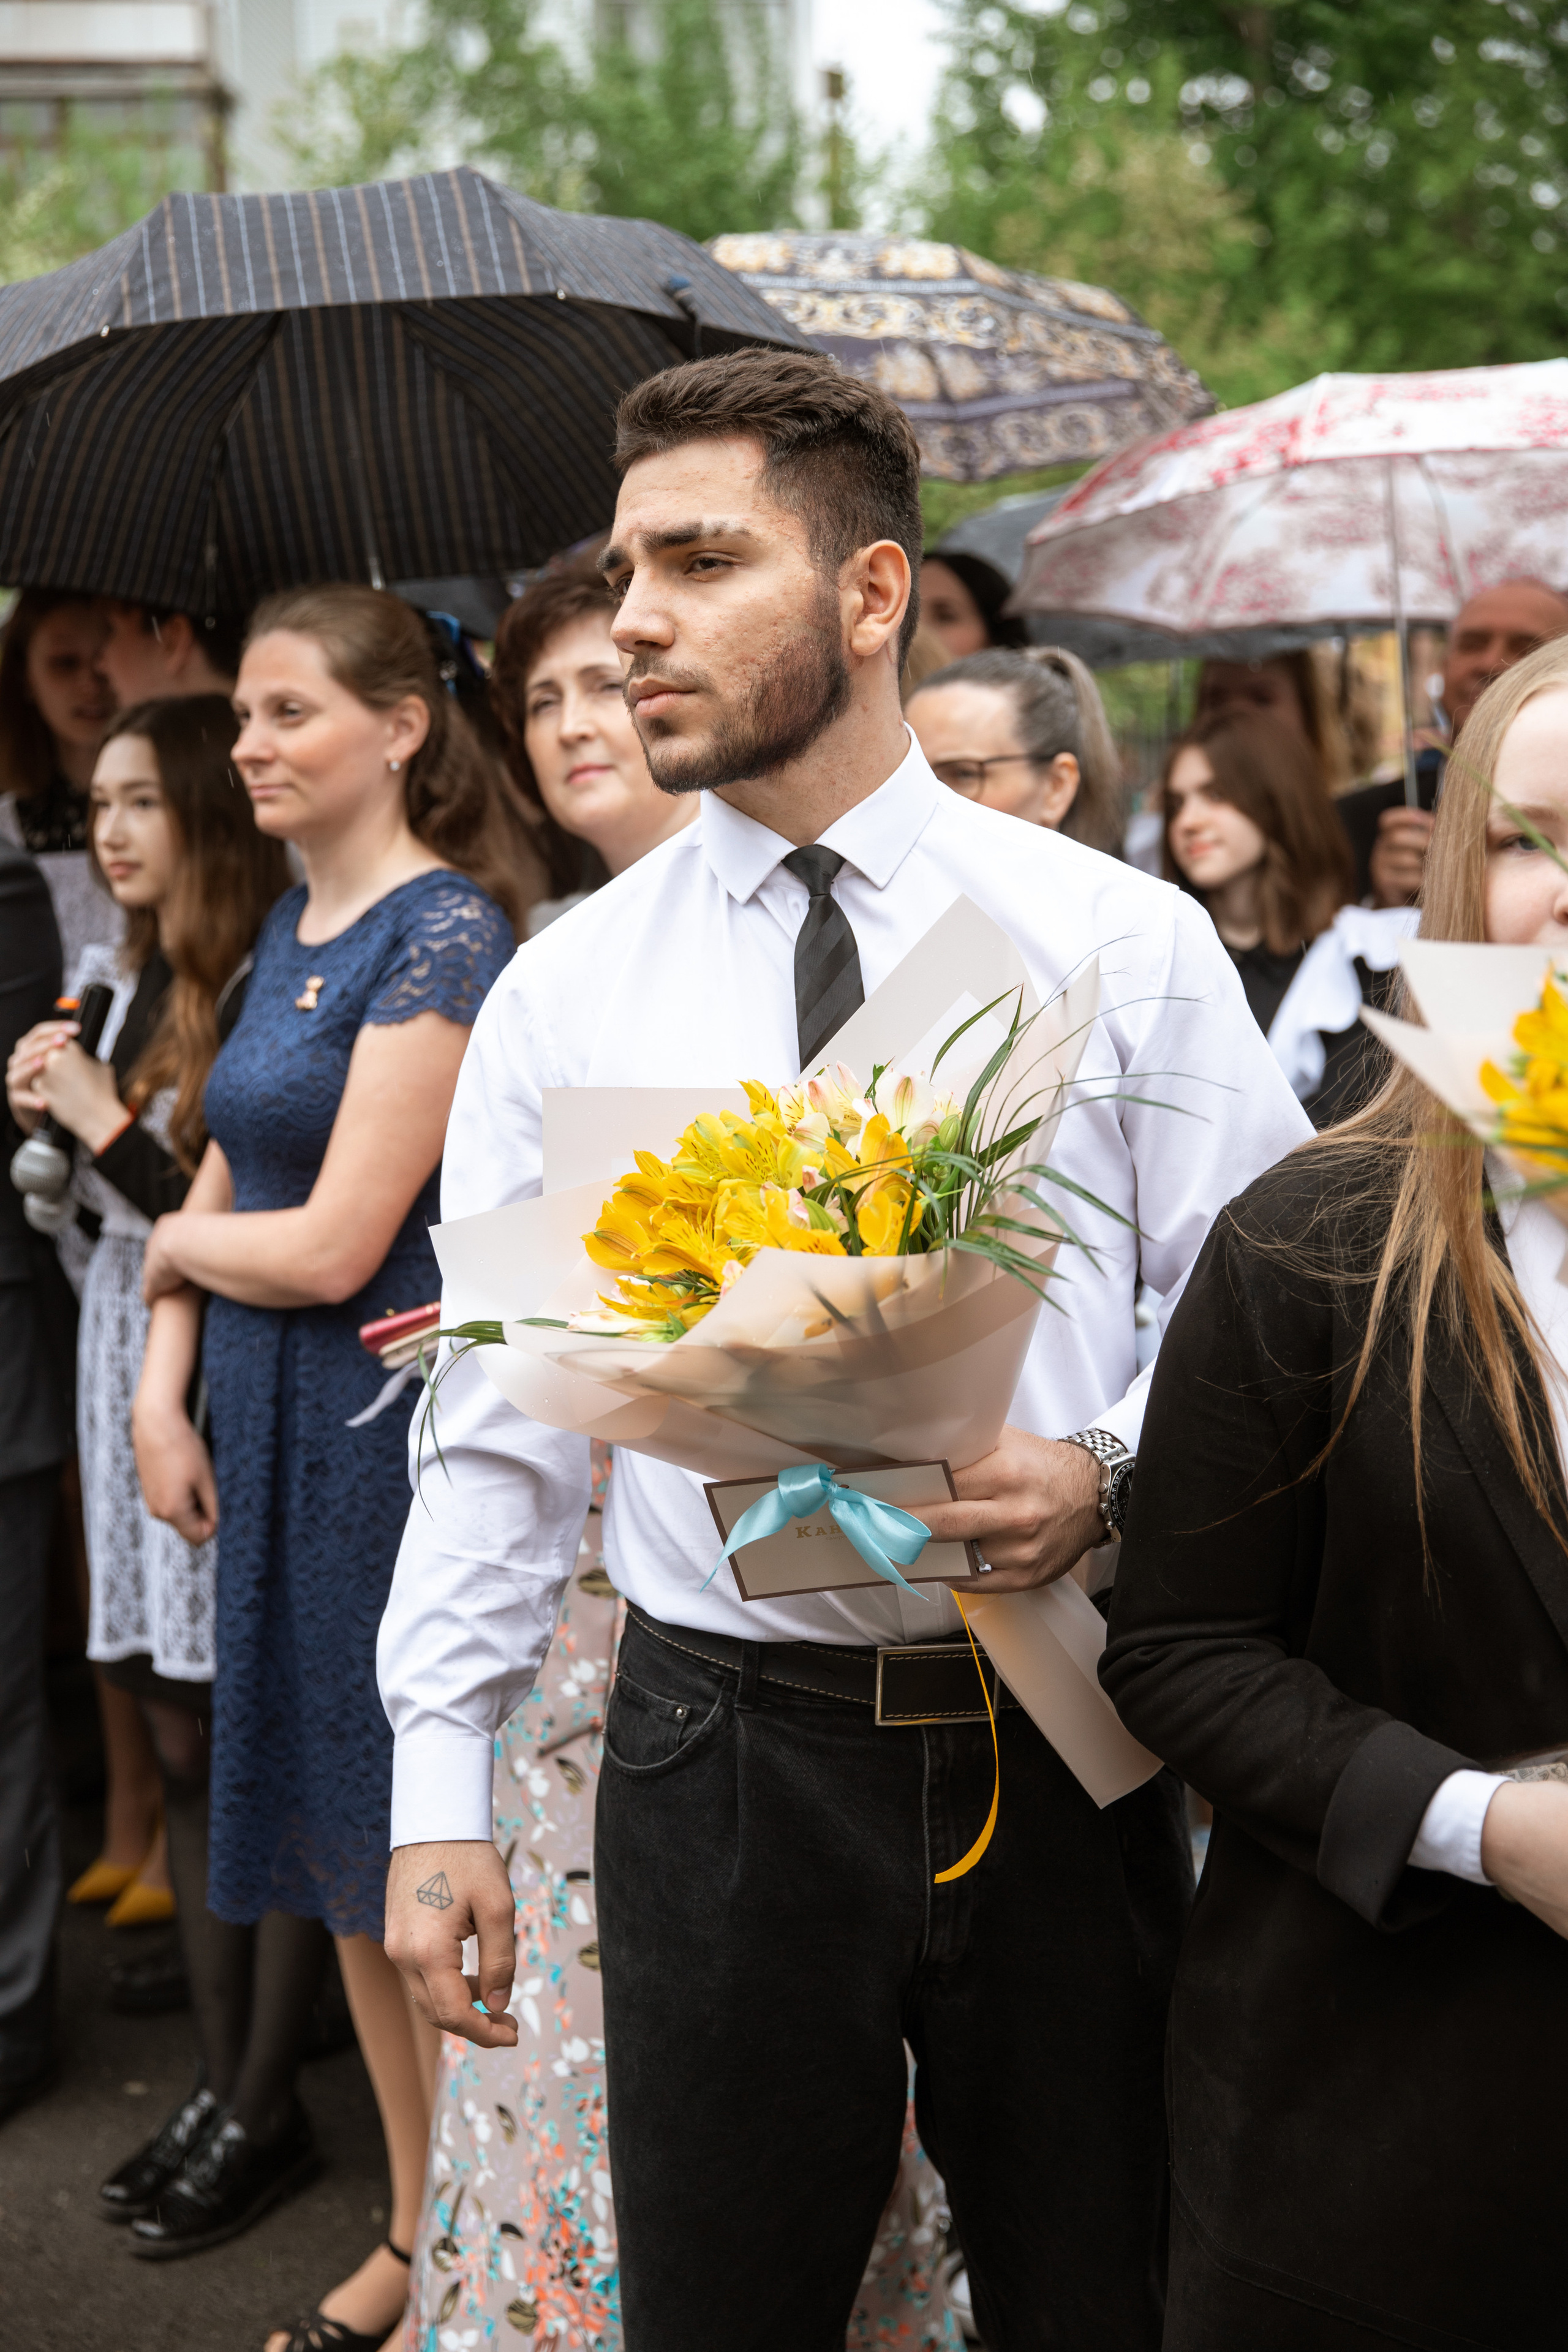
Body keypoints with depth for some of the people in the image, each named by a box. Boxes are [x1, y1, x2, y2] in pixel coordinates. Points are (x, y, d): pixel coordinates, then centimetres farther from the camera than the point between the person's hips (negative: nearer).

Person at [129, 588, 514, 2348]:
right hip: (273, 1427, 9)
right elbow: (221, 1177, 14)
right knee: (344, 1841, 15)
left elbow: (331, 1247, -19)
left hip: (395, 1417, -9)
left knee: (420, 1849, 2)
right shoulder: (294, 926, 12)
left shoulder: (442, 938, -15)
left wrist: (174, 1247, -2)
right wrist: (163, 1392, 2)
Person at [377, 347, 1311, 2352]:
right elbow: (496, 1419, 3)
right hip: (724, 1751, 1)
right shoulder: (560, 995, 2)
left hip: (1060, 1750, 0)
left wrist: (1107, 1472, -18)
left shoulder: (1121, 940, 0)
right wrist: (439, 1792, 0)